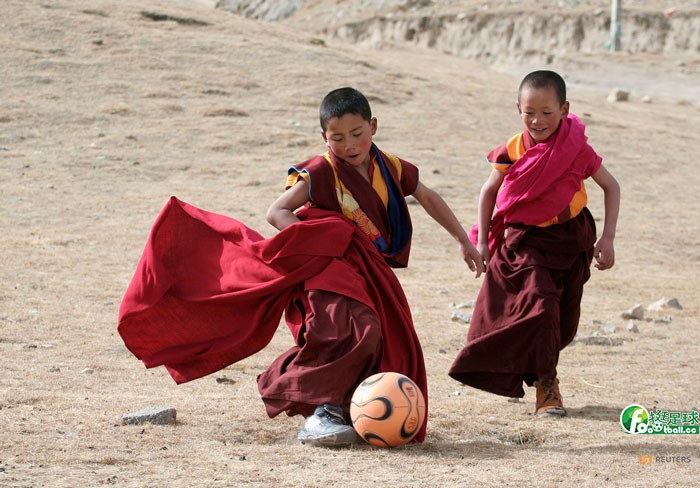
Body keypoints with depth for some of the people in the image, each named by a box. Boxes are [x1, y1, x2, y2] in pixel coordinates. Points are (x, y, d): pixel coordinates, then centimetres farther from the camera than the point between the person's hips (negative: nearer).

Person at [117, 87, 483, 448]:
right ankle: (318, 414, -24)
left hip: (370, 273, 7)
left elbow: (429, 199, 21)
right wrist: (311, 241, -22)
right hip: (327, 268, -7)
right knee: (355, 334, -29)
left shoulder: (391, 169, 5)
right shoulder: (320, 173, -10)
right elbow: (277, 212, -9)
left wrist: (464, 241, 24)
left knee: (393, 350, 2)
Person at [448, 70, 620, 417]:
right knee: (540, 305, -18)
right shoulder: (513, 151, -9)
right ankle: (545, 386, -9)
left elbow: (611, 187, 1)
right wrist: (481, 241, 5)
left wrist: (607, 239, -4)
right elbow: (489, 191, 7)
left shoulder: (577, 149, -12)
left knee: (564, 318, 7)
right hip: (526, 241, -1)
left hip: (571, 239, 2)